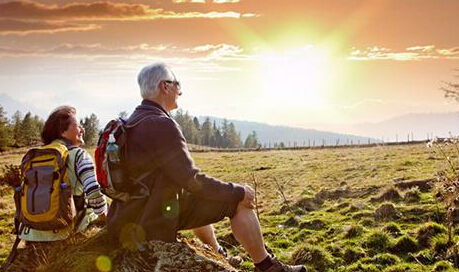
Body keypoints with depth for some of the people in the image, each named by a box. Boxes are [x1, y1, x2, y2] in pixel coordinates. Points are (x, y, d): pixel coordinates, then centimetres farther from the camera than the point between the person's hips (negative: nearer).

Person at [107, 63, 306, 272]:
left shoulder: (132, 122, 9)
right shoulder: (162, 125, -22)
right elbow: (192, 181, -23)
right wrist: (238, 192, -11)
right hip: (155, 224, -10)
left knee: (199, 198, 32)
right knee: (240, 201, -5)